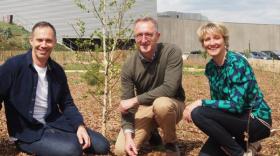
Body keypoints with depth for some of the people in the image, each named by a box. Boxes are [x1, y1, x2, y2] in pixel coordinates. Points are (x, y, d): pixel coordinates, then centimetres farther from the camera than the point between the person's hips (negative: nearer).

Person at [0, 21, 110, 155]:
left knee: (101, 145, -2)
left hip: (55, 123, 6)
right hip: (27, 131, -5)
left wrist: (80, 125, -7)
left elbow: (67, 104, 11)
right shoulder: (14, 65, -14)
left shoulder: (57, 71, 4)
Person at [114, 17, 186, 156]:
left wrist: (135, 100, -26)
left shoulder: (172, 52, -21)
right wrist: (128, 134, -25)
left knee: (161, 104, -40)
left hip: (171, 104, -3)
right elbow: (126, 104, -10)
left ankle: (170, 143, -8)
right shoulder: (129, 66, -11)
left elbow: (169, 89, -30)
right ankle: (151, 131, 18)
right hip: (144, 109, 3)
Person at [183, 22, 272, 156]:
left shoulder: (237, 63, -21)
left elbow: (236, 105, -27)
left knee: (198, 113, -25)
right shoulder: (210, 67, 3)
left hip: (257, 120, -7)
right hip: (236, 117, 7)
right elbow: (218, 101, 8)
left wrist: (201, 103, -24)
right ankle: (241, 144, 14)